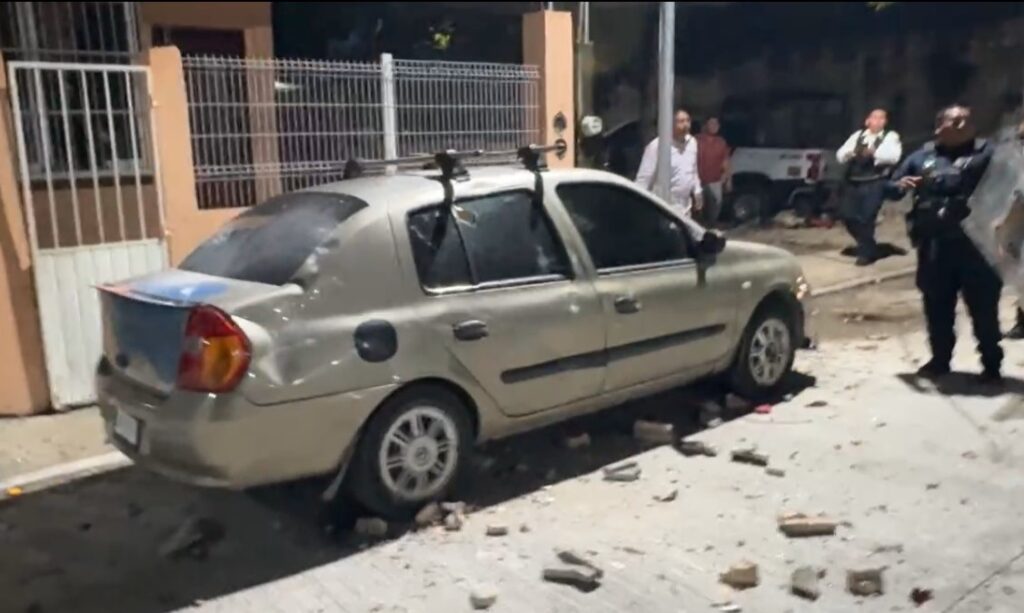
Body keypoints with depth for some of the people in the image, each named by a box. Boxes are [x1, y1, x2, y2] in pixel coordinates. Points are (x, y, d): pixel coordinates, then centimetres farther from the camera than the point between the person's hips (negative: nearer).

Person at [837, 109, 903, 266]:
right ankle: (867, 246, 26)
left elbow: (893, 156, -13)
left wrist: (874, 153, -27)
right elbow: (840, 154, 9)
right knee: (848, 215, 5)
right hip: (853, 182, 5)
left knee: (866, 217, -8)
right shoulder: (857, 135, 16)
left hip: (874, 183, -5)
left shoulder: (891, 137, 4)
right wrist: (849, 154, -14)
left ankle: (866, 252, 9)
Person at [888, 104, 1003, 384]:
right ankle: (940, 360, 27)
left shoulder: (987, 153, 4)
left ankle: (992, 365, 17)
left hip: (976, 244, -2)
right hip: (934, 247, 2)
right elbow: (890, 187, 13)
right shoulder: (922, 157, 11)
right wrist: (900, 185, -9)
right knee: (937, 307, 12)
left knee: (984, 308, 4)